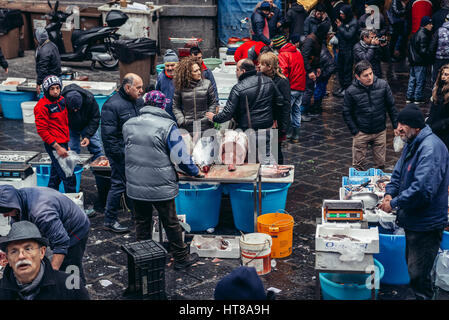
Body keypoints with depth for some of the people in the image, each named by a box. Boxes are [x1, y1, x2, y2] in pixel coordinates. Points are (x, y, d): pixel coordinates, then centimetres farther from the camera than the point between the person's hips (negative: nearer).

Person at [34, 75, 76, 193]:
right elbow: (42, 130, -16)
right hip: (54, 145, -8)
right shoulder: (42, 106, -14)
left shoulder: (61, 100, 11)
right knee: (68, 177, -9)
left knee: (55, 176, 17)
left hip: (63, 143, 8)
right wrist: (57, 147, -19)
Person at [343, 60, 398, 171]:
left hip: (380, 132, 1)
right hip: (361, 133, -1)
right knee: (358, 165, 5)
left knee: (380, 164, 10)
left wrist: (396, 126, 3)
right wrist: (355, 132, -7)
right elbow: (347, 114, -2)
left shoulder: (383, 85, -8)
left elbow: (391, 107, 2)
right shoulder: (351, 91, -12)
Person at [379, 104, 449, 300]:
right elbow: (399, 172, 18)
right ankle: (419, 295, 41)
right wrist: (390, 192, -2)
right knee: (412, 264, 24)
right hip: (412, 221, 11)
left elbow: (423, 189, -33)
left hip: (426, 225, -11)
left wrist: (395, 203, -23)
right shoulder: (412, 144, 8)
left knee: (418, 273, -4)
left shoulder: (431, 148, -25)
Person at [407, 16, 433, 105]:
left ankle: (409, 97, 21)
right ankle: (418, 98, 4)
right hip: (420, 62, -10)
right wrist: (430, 56, -10)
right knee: (420, 80, -1)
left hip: (413, 61, 10)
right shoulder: (423, 36, -18)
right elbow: (423, 51, -22)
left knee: (412, 79, 15)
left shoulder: (415, 34, 11)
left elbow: (409, 45, 19)